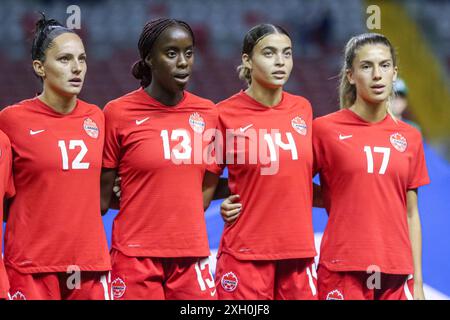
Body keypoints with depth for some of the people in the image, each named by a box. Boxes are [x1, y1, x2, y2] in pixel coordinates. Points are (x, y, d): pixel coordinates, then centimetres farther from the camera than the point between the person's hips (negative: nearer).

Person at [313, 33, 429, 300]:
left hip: (396, 276, 3)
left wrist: (418, 283, 9)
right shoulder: (325, 129, -2)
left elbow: (411, 214, 10)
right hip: (343, 272, -3)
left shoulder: (410, 138, 8)